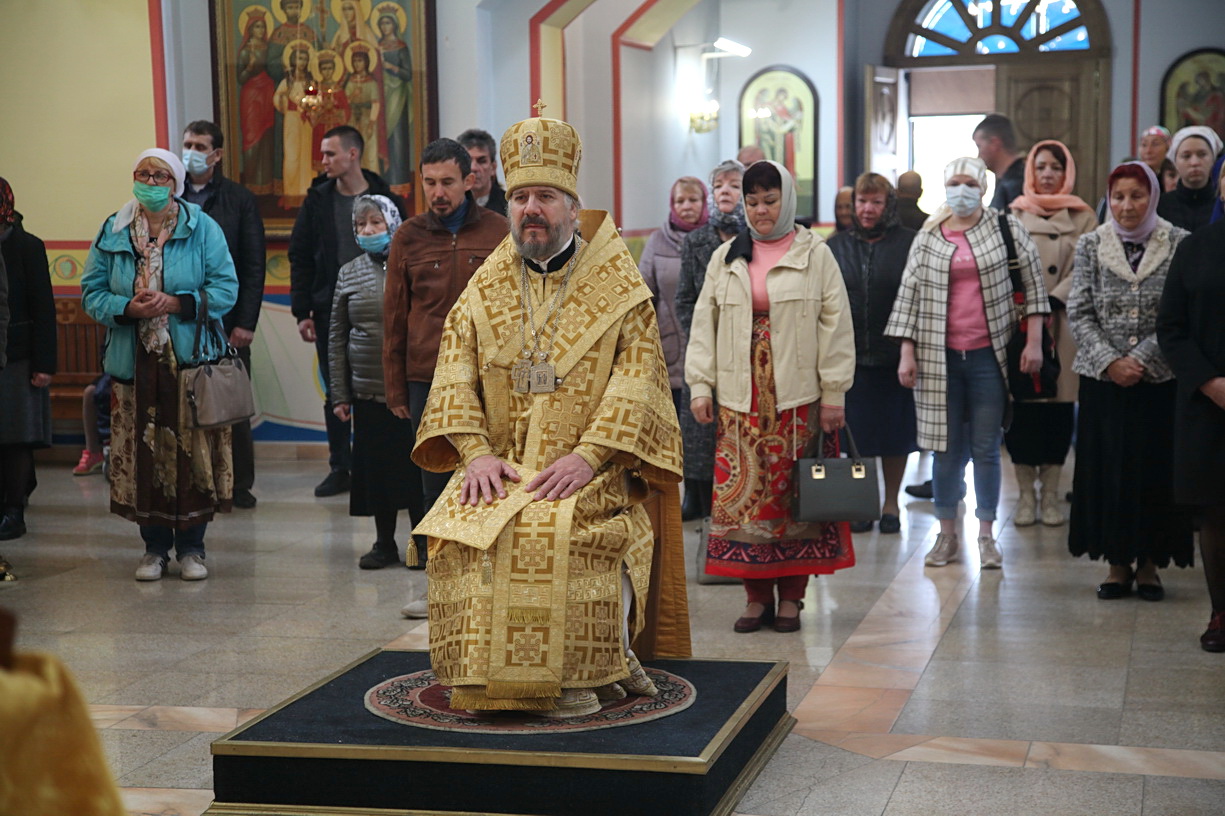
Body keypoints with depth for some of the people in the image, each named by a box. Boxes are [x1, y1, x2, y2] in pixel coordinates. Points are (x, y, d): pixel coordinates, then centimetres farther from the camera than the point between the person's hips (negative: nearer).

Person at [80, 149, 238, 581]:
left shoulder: (202, 228, 1)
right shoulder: (113, 232, 8)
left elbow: (226, 289, -2)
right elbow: (92, 292, 8)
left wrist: (175, 303, -14)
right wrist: (128, 308, -12)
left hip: (190, 362, -2)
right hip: (134, 363, 2)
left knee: (192, 454, -1)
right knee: (142, 454, 3)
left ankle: (191, 546, 12)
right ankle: (154, 547, 16)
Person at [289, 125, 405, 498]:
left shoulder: (386, 200, -1)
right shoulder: (318, 200, 6)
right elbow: (300, 258, 6)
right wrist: (302, 311, -1)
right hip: (329, 310, 2)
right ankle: (339, 469, 14)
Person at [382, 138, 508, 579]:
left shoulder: (497, 231, 3)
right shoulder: (409, 236, 6)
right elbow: (394, 320, 9)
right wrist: (396, 389, 6)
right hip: (426, 379, 1)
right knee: (433, 483, 4)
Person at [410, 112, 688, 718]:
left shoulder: (618, 287, 4)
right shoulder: (484, 289, 14)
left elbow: (637, 376, -6)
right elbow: (455, 375, 5)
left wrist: (588, 455, -19)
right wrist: (477, 452, -13)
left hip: (588, 467, -3)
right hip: (501, 464, 3)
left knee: (564, 531, -32)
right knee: (460, 530, -26)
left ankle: (579, 674, -14)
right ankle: (485, 676, -11)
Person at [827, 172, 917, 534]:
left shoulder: (908, 243, 0)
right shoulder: (836, 245, 8)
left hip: (894, 356, -2)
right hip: (850, 355, 2)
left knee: (895, 430, 6)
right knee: (857, 432, 5)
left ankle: (891, 502, 19)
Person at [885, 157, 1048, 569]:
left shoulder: (1007, 229, 3)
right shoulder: (927, 238, 7)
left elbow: (1033, 283, 3)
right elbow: (909, 296, 7)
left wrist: (1034, 340, -3)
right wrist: (907, 354, 1)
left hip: (989, 355, -1)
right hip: (940, 357, 1)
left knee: (986, 448, 2)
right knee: (946, 447, 5)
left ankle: (986, 536, 12)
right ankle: (947, 535, 15)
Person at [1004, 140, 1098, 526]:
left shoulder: (1082, 217, 7)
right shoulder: (1013, 215, 8)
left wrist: (1051, 304, -13)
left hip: (1063, 322, 0)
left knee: (1059, 404, 1)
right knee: (1021, 406, -2)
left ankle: (1050, 494, 10)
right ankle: (1026, 493, 8)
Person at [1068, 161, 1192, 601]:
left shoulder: (1180, 245, -1)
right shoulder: (1091, 246, 4)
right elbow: (1079, 314, 1)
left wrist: (1140, 359, -14)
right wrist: (1109, 361, -11)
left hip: (1160, 379, -1)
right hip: (1103, 380, 1)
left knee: (1156, 469, 2)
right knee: (1107, 469, 3)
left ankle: (1149, 564, 15)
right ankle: (1118, 563, 15)